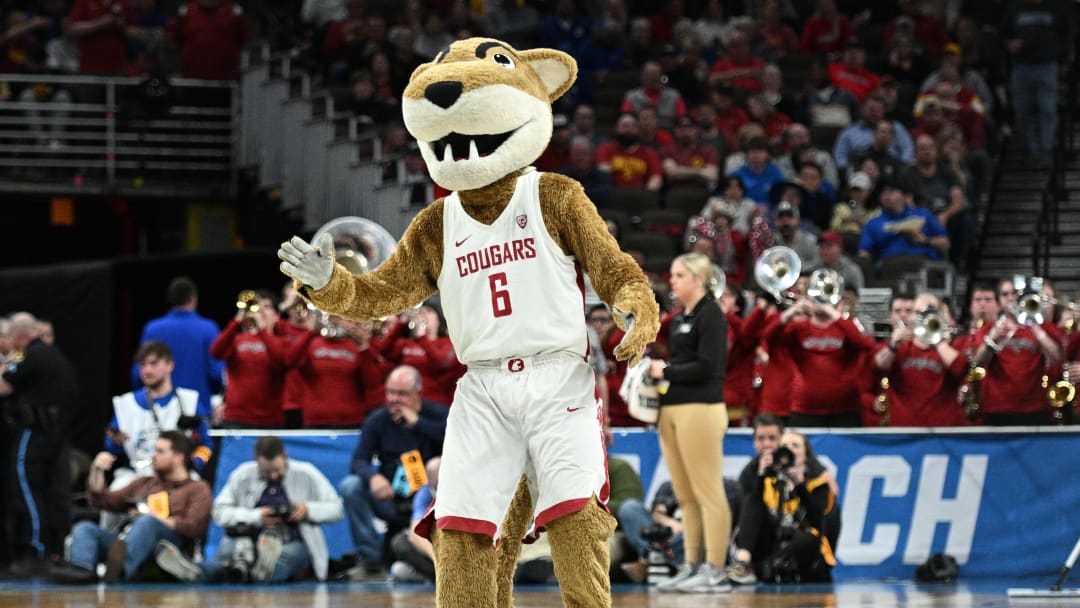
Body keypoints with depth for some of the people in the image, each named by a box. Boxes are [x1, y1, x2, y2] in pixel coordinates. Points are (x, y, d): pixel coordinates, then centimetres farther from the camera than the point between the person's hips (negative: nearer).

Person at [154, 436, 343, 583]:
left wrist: (308, 510, -10)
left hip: (292, 543, -1)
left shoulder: (306, 474, 8)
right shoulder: (243, 475, 10)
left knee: (291, 553, -39)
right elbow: (219, 511, 4)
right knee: (227, 549, -34)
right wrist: (256, 516, -9)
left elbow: (336, 508, 9)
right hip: (250, 541, 1)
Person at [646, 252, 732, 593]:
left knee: (707, 493, -7)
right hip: (672, 409, 9)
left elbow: (707, 366, -15)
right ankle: (692, 567, 12)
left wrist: (665, 372, -10)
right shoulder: (679, 319, 19)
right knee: (685, 496, 9)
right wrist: (656, 369, 5)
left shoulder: (710, 315, -6)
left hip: (700, 408, -9)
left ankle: (715, 571, -7)